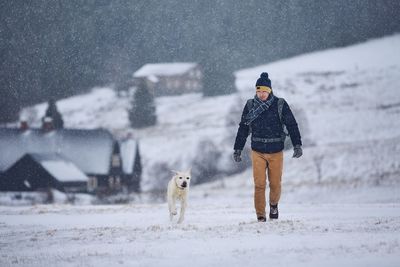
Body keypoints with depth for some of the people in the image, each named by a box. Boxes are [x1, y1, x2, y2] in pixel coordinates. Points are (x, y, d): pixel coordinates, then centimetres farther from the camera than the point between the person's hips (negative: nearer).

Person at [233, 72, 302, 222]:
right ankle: (260, 216, 0)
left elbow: (292, 125, -4)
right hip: (257, 151, 1)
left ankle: (274, 205, 36)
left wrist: (297, 145, -13)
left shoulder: (280, 105, -4)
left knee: (275, 184, 7)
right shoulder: (250, 106, 1)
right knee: (259, 185, -5)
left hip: (276, 151, -1)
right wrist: (237, 149, 7)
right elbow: (243, 129, 8)